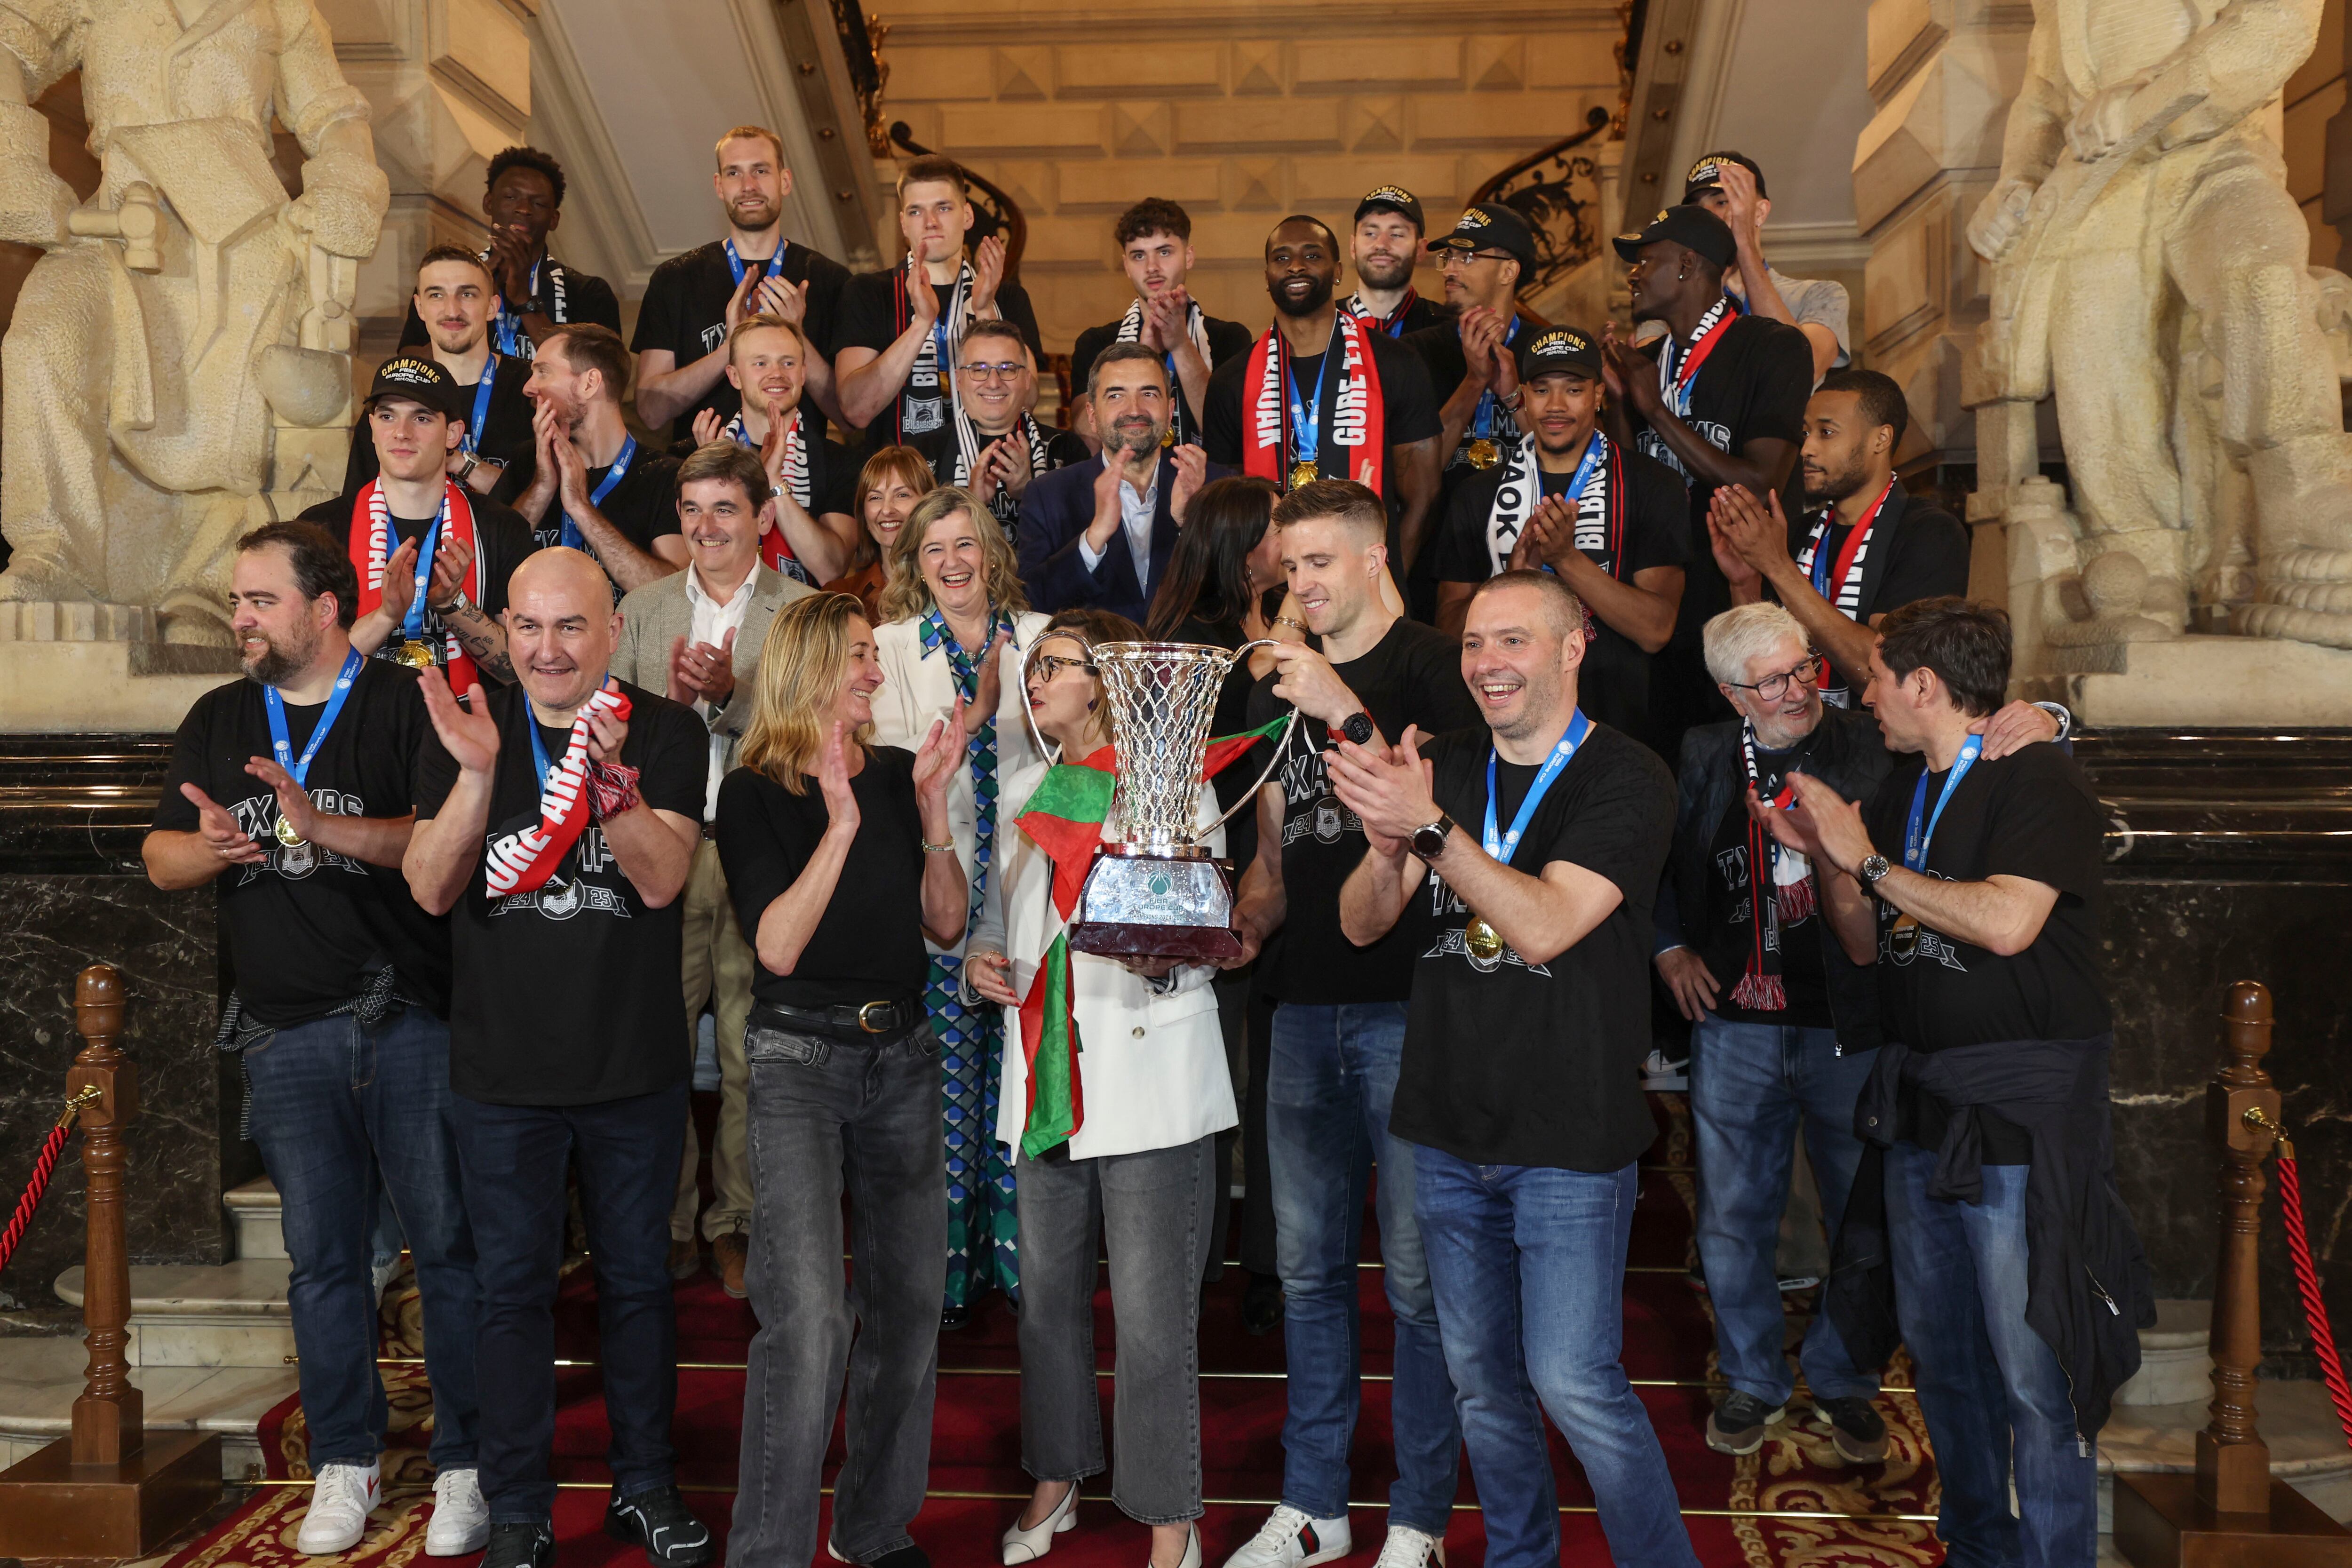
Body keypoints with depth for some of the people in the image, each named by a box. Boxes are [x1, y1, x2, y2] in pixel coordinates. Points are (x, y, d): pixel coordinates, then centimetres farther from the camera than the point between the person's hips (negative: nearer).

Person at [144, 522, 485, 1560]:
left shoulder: (405, 704, -3)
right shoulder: (219, 721, 14)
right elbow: (160, 857, 14)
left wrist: (324, 826, -22)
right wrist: (209, 847, -8)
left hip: (409, 1022, -4)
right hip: (286, 1036, 4)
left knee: (447, 1243, 0)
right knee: (321, 1257, 10)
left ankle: (466, 1463, 11)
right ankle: (345, 1463, 22)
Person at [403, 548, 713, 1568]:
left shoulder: (669, 733, -6)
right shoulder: (466, 727, -2)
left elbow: (661, 880, -17)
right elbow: (431, 889, -9)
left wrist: (610, 769, -32)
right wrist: (476, 773, -25)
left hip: (636, 1068, 0)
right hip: (503, 1070, 0)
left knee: (637, 1279, 14)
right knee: (513, 1287, 10)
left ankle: (645, 1485, 31)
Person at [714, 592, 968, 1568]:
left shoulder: (898, 774, 7)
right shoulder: (754, 793, -5)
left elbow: (947, 924, 4)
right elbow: (778, 946, -15)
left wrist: (932, 805, -8)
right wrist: (841, 826, -23)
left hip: (903, 1055, 5)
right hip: (800, 1058, -5)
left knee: (908, 1303, 10)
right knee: (807, 1318, -16)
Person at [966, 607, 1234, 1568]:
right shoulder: (1024, 789, 16)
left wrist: (1166, 959, -25)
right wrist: (982, 955, 3)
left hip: (1149, 1074, -6)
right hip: (1045, 1073, 6)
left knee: (1153, 1317, -3)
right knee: (1048, 1294, 15)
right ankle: (1056, 1480, 34)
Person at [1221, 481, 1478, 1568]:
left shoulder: (1430, 666, -3)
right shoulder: (1280, 685, 16)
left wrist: (1348, 713, -20)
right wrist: (1244, 921, 2)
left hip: (1407, 1000, -6)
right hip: (1305, 1001, 6)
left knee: (1416, 1269, 0)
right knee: (1308, 1265, 13)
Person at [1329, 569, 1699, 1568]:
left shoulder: (1627, 780, -9)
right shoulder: (1446, 770, 8)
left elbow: (1544, 927, -21)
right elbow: (1361, 924, 1)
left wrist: (1430, 826, -30)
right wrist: (1387, 847, -20)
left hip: (1569, 1141, -5)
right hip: (1449, 1133, 5)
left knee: (1574, 1385, -5)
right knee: (1482, 1381, 15)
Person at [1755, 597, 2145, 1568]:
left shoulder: (2037, 780, -10)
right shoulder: (1903, 790, 13)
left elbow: (2006, 922, -25)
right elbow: (1866, 945, 17)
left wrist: (1869, 860, -16)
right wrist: (1827, 858, 0)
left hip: (2019, 1113, -8)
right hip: (1917, 1104, 8)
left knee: (2034, 1372, -4)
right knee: (1939, 1355, 16)